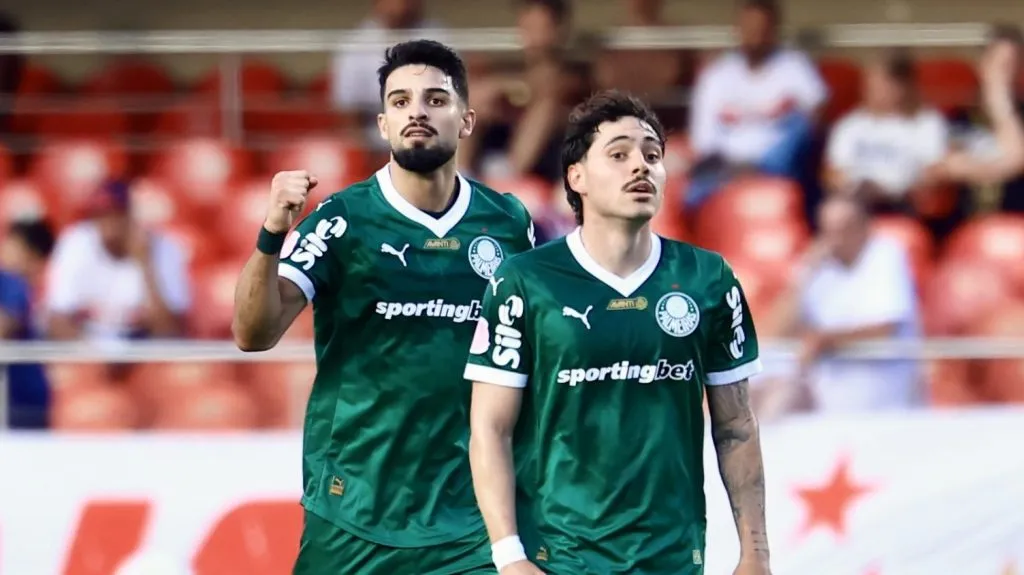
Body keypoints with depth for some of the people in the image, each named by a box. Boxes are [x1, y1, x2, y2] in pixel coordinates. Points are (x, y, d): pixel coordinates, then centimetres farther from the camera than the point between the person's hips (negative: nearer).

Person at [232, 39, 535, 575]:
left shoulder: (508, 223, 3)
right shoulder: (343, 220, -6)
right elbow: (253, 335, -13)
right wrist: (272, 234, -28)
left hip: (472, 517, 2)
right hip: (354, 515, -2)